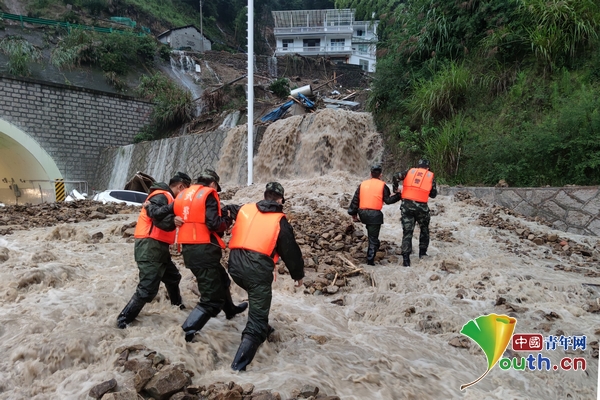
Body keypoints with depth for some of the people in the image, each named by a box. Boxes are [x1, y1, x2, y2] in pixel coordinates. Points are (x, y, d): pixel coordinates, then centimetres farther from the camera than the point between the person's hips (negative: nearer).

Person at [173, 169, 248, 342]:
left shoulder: (182, 195, 14)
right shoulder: (209, 195, -7)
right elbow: (214, 224, -17)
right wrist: (228, 218, 0)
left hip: (188, 249, 9)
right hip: (204, 250, -9)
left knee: (221, 280, 30)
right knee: (212, 298, -3)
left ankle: (230, 310, 51)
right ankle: (186, 333, -12)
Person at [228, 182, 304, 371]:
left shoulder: (244, 209, 12)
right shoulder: (279, 221, 3)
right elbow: (290, 250, 8)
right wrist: (298, 274, 21)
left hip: (235, 265, 5)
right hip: (258, 269, -5)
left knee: (256, 295, 35)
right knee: (257, 319, 1)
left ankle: (262, 328, 49)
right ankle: (239, 365, -7)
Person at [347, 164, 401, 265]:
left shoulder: (362, 184, 11)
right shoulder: (382, 185, 0)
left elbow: (355, 200, 11)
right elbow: (388, 200, 0)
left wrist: (353, 213, 17)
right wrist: (398, 196, 13)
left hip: (363, 214, 4)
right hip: (375, 214, -4)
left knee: (371, 235, 27)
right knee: (373, 238, 3)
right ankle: (370, 260, 5)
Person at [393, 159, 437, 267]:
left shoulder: (410, 171, 10)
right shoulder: (430, 176, 9)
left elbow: (396, 177, -5)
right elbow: (433, 194, 11)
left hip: (406, 205, 1)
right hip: (421, 206, -1)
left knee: (407, 232, 4)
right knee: (424, 230, 24)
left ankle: (406, 259, -2)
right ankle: (422, 253, 28)